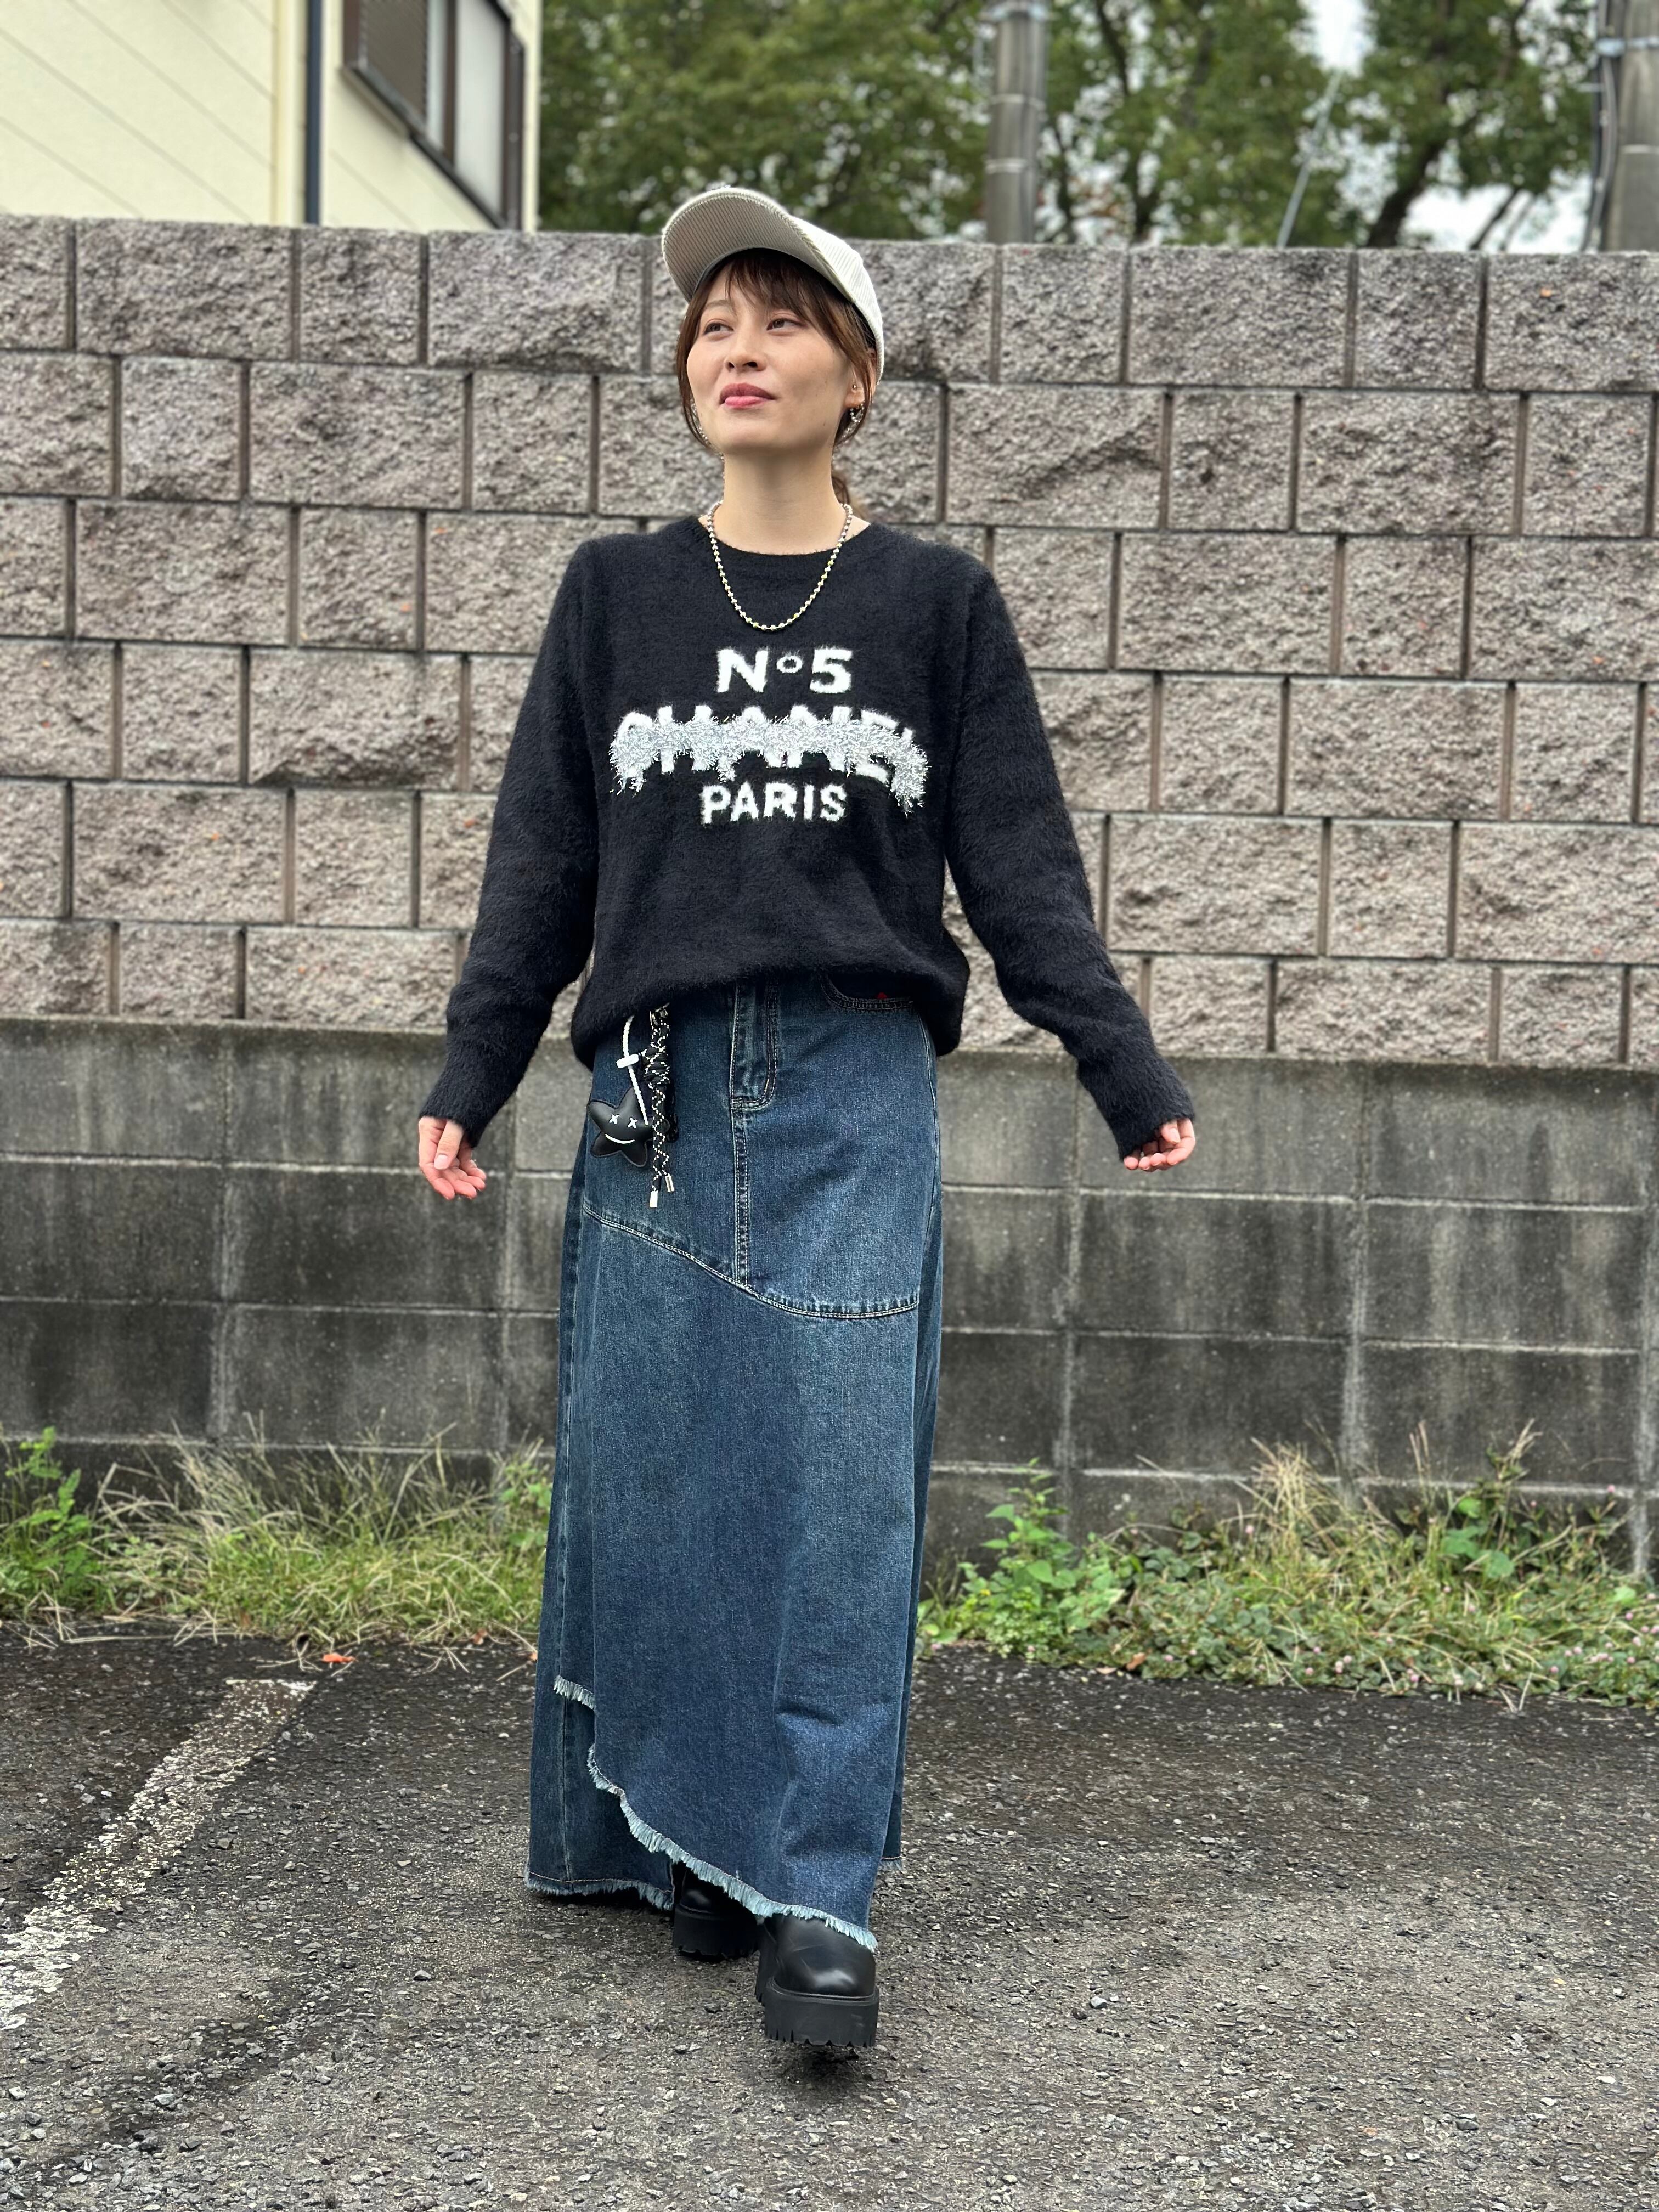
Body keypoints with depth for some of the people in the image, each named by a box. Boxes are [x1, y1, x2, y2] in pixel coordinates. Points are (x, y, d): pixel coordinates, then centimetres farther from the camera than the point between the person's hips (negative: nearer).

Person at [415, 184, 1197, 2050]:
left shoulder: (938, 601, 6)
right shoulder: (616, 592, 9)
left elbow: (1022, 864, 6)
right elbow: (542, 858, 10)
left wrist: (1130, 1077, 1)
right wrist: (468, 1082, 7)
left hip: (858, 1089, -1)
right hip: (660, 1089, 2)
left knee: (839, 1476, -6)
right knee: (656, 1471, 4)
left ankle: (816, 1895, -1)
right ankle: (675, 1832, 20)